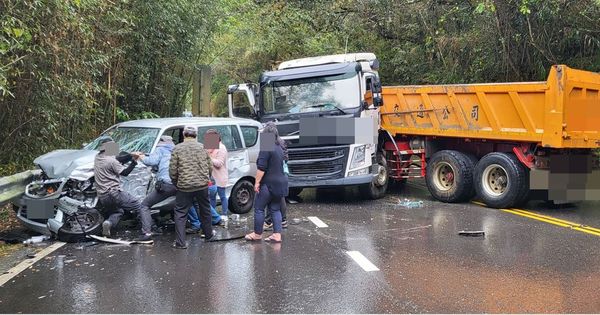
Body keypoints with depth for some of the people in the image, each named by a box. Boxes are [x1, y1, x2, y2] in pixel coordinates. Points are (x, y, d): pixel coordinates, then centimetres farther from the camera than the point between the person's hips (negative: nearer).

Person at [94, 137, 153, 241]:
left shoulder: (97, 158, 12)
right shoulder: (111, 161, -12)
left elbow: (118, 160, 15)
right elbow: (124, 172, -3)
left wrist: (131, 156, 6)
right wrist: (134, 162, 3)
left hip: (102, 197, 8)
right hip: (114, 193, -8)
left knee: (117, 211, 33)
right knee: (142, 208, -4)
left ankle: (108, 222, 0)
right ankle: (146, 232, -20)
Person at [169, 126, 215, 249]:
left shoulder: (177, 149, -4)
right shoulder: (202, 147, 4)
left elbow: (172, 170, -5)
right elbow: (210, 167, 7)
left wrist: (175, 183, 11)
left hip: (184, 187, -3)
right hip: (202, 186, 3)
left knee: (180, 214, 7)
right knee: (205, 211, 20)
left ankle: (181, 242, 3)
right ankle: (209, 236, 33)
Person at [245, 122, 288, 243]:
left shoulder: (265, 148, -13)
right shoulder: (279, 148, 14)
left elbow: (261, 168, -18)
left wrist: (257, 182, -14)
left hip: (269, 184, -8)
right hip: (280, 183, 8)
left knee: (259, 208, 3)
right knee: (275, 209, 11)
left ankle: (257, 234, 11)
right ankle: (277, 235, 7)